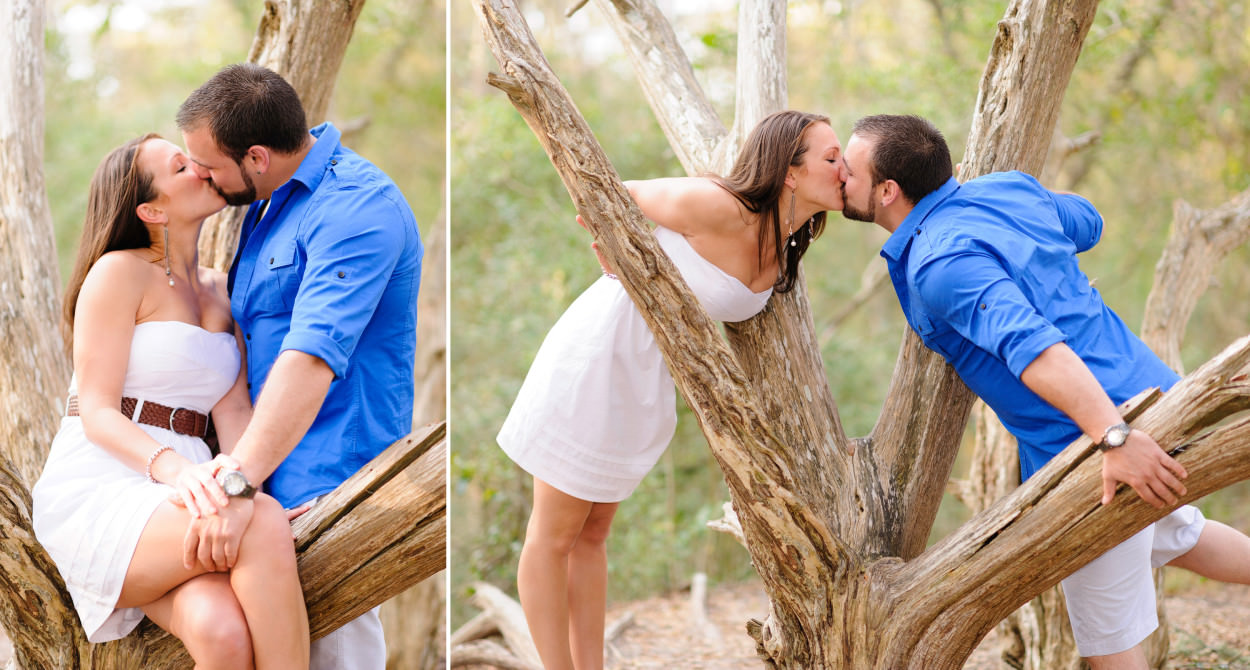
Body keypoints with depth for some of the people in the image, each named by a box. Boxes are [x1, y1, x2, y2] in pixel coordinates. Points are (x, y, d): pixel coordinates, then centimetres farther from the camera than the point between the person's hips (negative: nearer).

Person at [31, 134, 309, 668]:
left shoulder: (219, 292, 16)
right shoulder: (118, 271, -3)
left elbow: (233, 409, 3)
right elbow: (97, 413, -10)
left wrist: (231, 479, -20)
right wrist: (174, 469, -31)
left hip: (173, 500, 5)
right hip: (94, 494, -5)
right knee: (267, 528, -34)